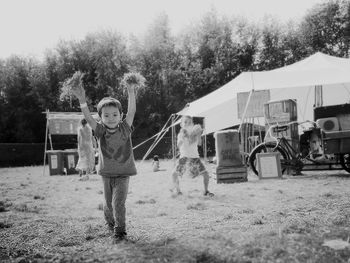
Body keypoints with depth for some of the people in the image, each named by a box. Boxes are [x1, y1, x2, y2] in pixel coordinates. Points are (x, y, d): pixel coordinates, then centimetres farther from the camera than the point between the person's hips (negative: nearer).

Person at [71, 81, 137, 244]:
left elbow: (132, 111, -17)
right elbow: (88, 117, -19)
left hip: (123, 173, -2)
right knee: (108, 203, 16)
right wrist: (82, 100, -34)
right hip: (106, 174, 2)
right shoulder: (100, 131, -5)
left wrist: (131, 92, -29)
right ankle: (110, 222, 44)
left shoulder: (125, 128, -5)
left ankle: (119, 232, 1)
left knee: (118, 202, -11)